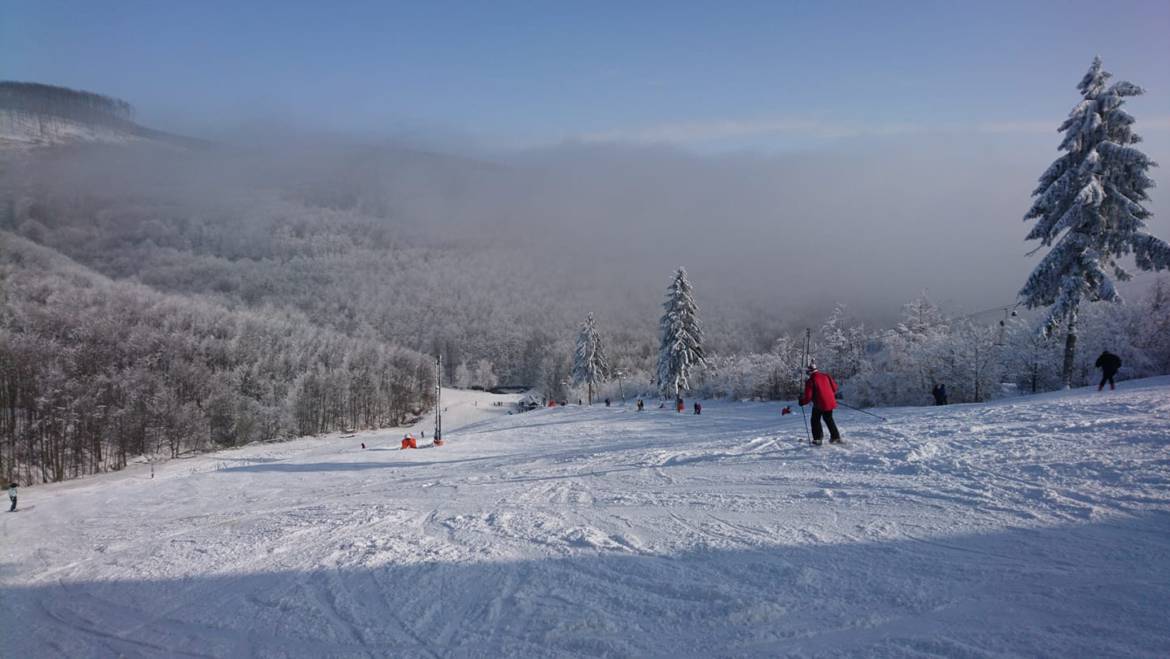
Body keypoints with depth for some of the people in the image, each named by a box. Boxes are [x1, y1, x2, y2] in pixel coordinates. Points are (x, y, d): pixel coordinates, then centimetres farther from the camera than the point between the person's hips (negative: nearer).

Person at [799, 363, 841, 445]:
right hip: (830, 402, 5)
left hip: (819, 404, -5)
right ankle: (836, 437, 28)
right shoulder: (826, 376, 5)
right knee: (829, 419, 24)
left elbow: (808, 397, -13)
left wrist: (802, 401, 6)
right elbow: (834, 387, 11)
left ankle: (818, 438, 8)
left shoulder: (810, 381, -11)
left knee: (815, 420, 13)